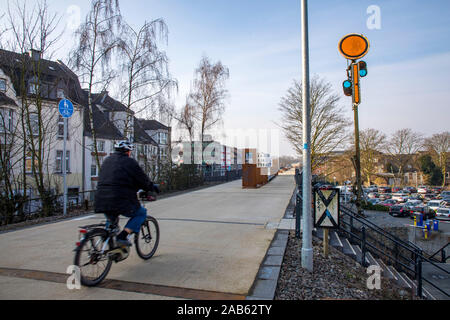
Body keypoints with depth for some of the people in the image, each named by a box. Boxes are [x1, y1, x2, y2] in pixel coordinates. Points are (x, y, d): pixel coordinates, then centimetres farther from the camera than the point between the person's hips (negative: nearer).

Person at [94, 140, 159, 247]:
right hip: (121, 200, -7)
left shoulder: (107, 160, 20)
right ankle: (122, 237, -2)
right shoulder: (129, 162, -2)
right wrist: (152, 187, 19)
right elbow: (143, 180, -1)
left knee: (111, 219, 35)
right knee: (141, 213, 11)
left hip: (101, 201, 8)